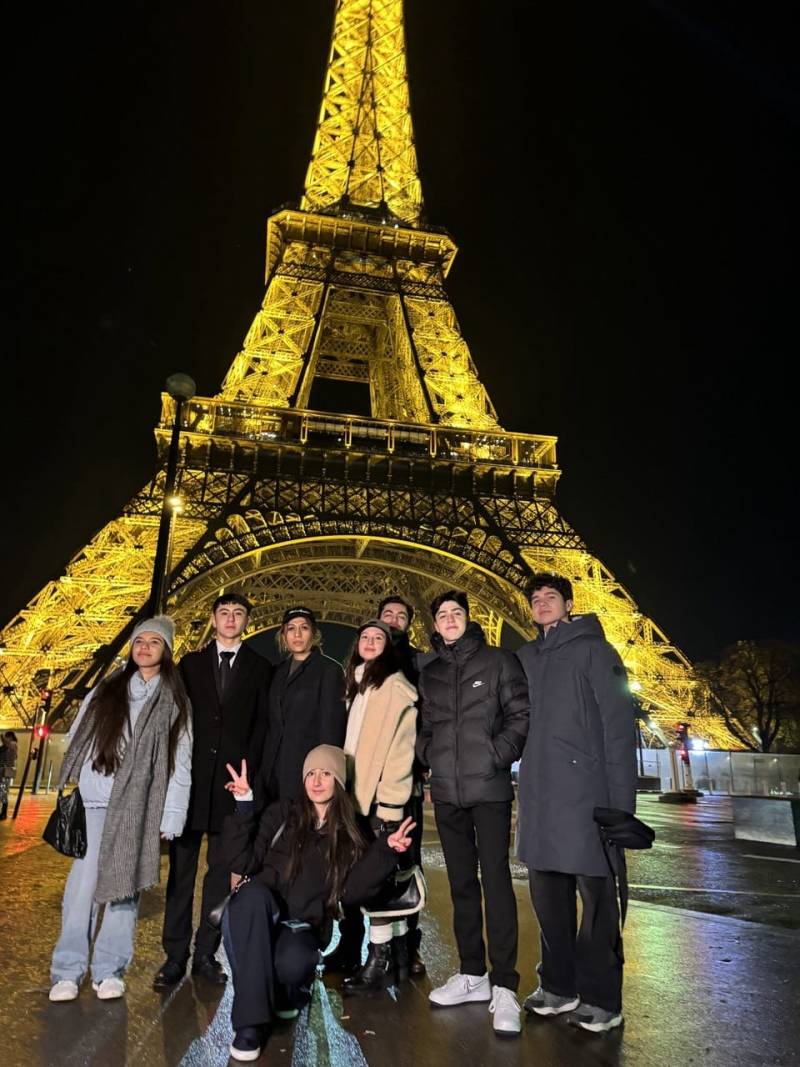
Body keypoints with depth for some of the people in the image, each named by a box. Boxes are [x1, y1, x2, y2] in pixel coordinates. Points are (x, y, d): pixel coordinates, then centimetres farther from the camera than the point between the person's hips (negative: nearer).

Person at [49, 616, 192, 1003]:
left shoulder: (175, 702, 6)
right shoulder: (106, 690, 13)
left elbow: (181, 765, 1)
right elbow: (76, 738, 14)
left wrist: (170, 819, -5)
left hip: (140, 807, -1)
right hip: (94, 801, 1)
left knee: (125, 884, 2)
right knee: (83, 882, -3)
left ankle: (109, 969, 14)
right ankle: (67, 971, 7)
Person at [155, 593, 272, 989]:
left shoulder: (260, 668, 7)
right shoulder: (191, 663, 11)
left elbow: (261, 724, 2)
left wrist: (246, 770, -9)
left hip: (232, 779, -1)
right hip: (191, 777, 1)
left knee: (222, 870, 6)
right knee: (182, 868, 5)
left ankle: (206, 953, 17)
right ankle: (175, 955, 14)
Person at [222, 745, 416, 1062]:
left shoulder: (348, 835, 7)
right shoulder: (283, 813, 3)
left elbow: (350, 893, -5)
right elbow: (243, 863, -5)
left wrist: (384, 851, -14)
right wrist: (244, 806, -16)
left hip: (302, 927, 1)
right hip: (254, 919, 0)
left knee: (294, 962, -34)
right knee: (254, 891, -34)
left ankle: (286, 990, 6)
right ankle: (249, 1022, -29)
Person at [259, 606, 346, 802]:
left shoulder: (329, 670, -6)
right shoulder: (280, 672, 14)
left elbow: (332, 725, -9)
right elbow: (274, 723, 16)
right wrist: (265, 769, 11)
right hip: (275, 768, 6)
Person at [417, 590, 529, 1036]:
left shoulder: (498, 661, 1)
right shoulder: (430, 674, 13)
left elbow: (522, 714, -4)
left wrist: (497, 756, -13)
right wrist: (430, 758, 2)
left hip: (489, 788, -4)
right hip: (447, 793, 5)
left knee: (496, 880, -6)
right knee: (462, 883, 12)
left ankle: (505, 986, 4)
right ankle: (472, 974, 25)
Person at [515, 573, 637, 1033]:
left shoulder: (593, 649, -3)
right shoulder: (527, 658, 13)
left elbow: (619, 724, -8)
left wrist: (621, 798, -13)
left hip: (585, 790, -6)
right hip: (539, 794, 6)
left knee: (595, 892, 3)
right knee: (548, 892, 14)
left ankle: (600, 998, 18)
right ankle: (559, 985, 29)